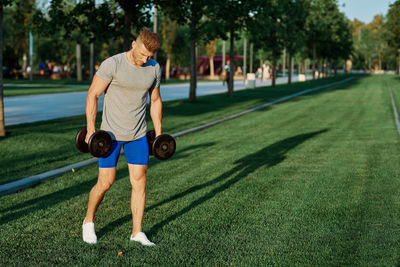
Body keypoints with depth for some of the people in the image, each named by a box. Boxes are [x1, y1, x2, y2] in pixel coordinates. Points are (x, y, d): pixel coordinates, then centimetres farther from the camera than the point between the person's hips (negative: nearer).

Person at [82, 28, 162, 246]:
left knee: (139, 181, 2)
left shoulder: (154, 68, -1)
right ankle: (89, 221, 25)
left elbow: (155, 100, 11)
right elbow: (92, 95, -11)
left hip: (138, 134, 4)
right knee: (105, 183, 0)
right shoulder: (112, 65, -17)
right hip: (111, 133, -4)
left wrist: (159, 133, 11)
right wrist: (91, 129, -14)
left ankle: (137, 232, 12)